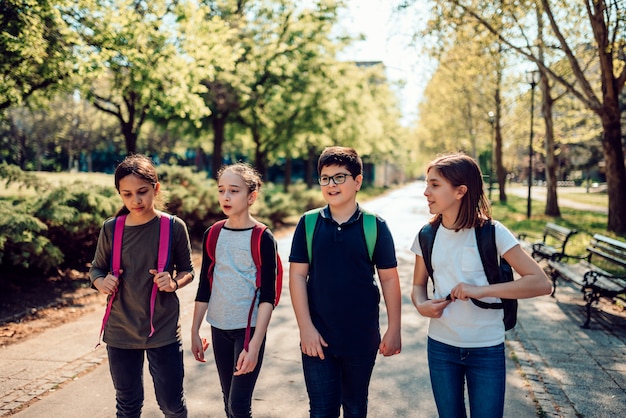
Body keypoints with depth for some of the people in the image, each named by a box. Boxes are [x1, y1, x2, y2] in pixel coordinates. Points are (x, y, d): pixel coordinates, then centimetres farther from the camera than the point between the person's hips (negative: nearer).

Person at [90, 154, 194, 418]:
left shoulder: (174, 227, -8)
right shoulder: (111, 229, -4)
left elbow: (187, 270, 2)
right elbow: (96, 269, 9)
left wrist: (174, 283, -19)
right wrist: (102, 283, -14)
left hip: (164, 331, -1)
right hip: (121, 332, 2)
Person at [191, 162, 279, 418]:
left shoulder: (263, 238, -11)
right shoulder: (212, 235, 2)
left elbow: (267, 297, -13)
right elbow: (204, 287, 8)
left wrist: (255, 346, -19)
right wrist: (195, 331, 8)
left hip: (249, 328, -4)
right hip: (219, 328, 5)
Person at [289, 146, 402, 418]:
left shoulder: (375, 226, -6)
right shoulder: (308, 224, -3)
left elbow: (389, 279, -2)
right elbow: (297, 275, -3)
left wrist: (394, 330, -2)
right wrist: (305, 327, -8)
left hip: (362, 337, 0)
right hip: (317, 337, 0)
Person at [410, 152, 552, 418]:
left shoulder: (492, 233, -14)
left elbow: (542, 284, -17)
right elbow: (418, 285, 8)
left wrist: (482, 290, -25)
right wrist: (421, 305, -14)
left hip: (486, 349, -3)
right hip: (441, 347, 3)